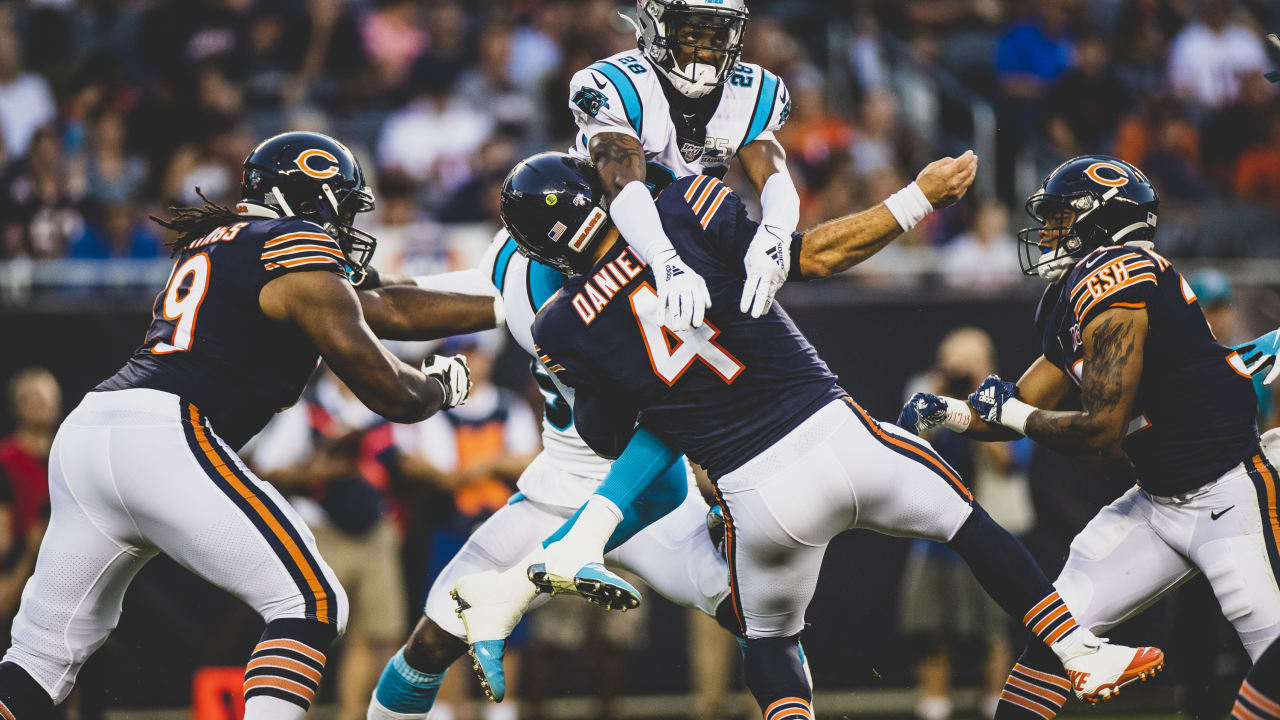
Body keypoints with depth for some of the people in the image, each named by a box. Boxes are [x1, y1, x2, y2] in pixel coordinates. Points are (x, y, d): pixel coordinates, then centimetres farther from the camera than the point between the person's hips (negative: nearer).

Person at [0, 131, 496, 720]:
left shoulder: (217, 244, 28)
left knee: (48, 650, 14)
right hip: (163, 435, -9)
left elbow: (383, 310, 31)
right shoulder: (300, 250, 2)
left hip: (83, 433, 9)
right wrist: (444, 384, 24)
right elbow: (389, 394, 2)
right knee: (311, 606, -5)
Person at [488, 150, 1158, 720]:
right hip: (835, 434, -1)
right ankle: (1083, 653, 22)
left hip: (756, 499, 1)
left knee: (770, 644, 25)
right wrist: (919, 198, -1)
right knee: (970, 526, 22)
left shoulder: (564, 329, -1)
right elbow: (813, 256, -9)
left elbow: (609, 439, 11)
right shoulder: (683, 211, -8)